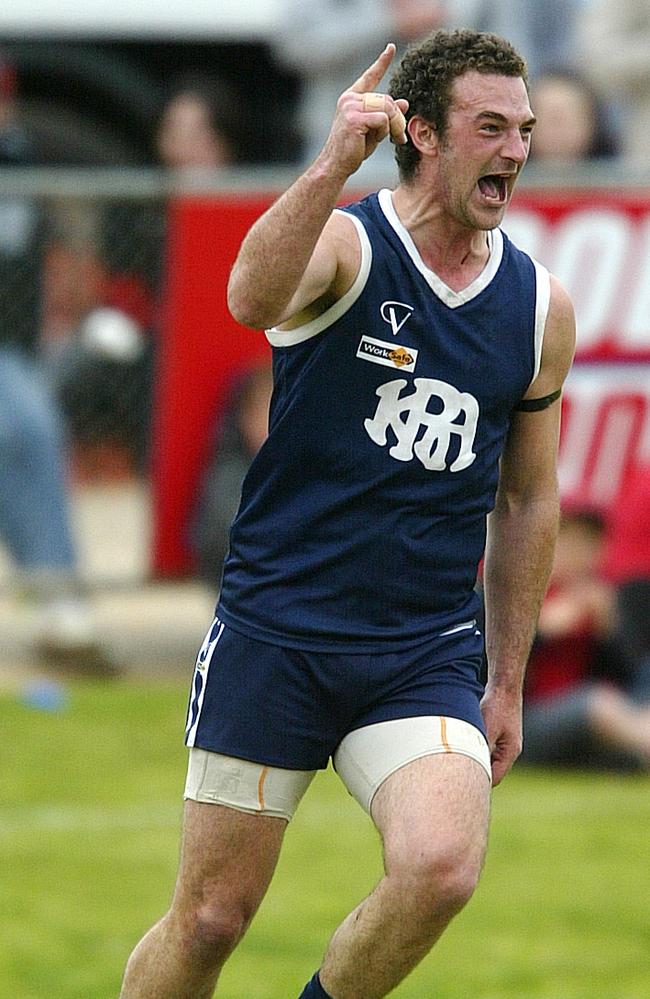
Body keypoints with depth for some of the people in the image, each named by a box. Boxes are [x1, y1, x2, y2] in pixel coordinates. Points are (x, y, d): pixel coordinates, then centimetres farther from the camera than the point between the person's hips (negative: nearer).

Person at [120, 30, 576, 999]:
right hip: (276, 633, -3)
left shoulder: (540, 307, 6)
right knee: (210, 919, 1)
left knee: (440, 869, -23)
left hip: (428, 655, 3)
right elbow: (255, 299, -32)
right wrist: (332, 167, -46)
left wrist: (508, 682, 17)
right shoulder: (343, 243, -7)